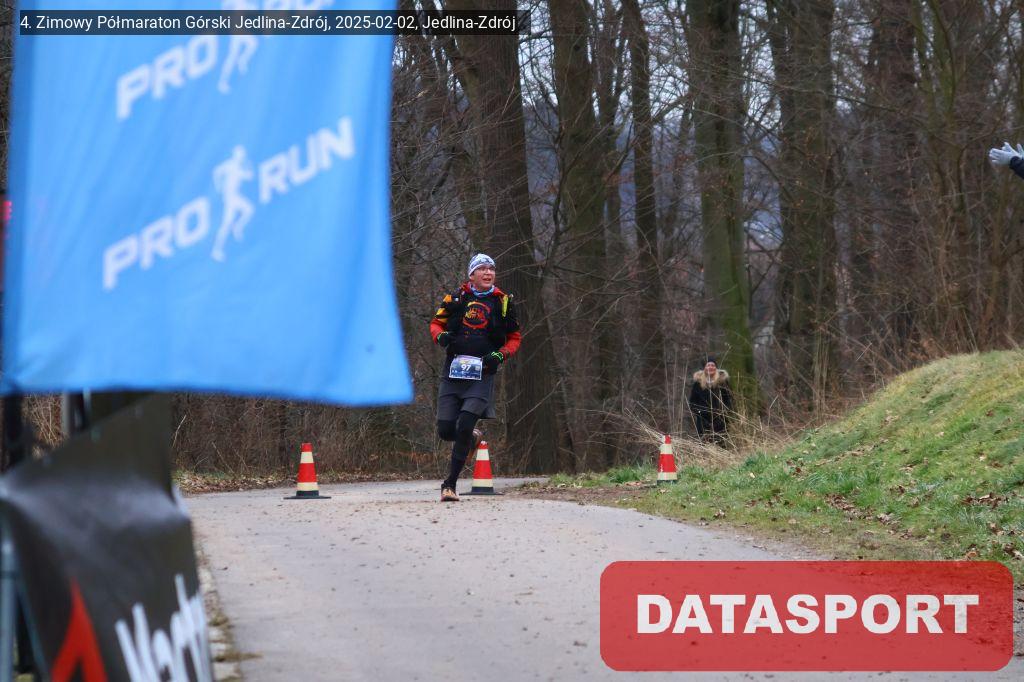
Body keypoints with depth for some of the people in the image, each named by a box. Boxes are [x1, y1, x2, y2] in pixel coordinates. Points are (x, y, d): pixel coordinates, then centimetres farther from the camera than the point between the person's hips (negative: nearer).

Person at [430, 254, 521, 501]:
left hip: (482, 374, -2)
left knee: (464, 427, -17)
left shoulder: (502, 302, 5)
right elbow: (436, 323, 16)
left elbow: (514, 338, 13)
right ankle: (473, 437, 34)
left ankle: (450, 484, -7)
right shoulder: (457, 298, 5)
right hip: (453, 372, 2)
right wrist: (441, 337, -8)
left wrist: (500, 355, -6)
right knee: (446, 430, -2)